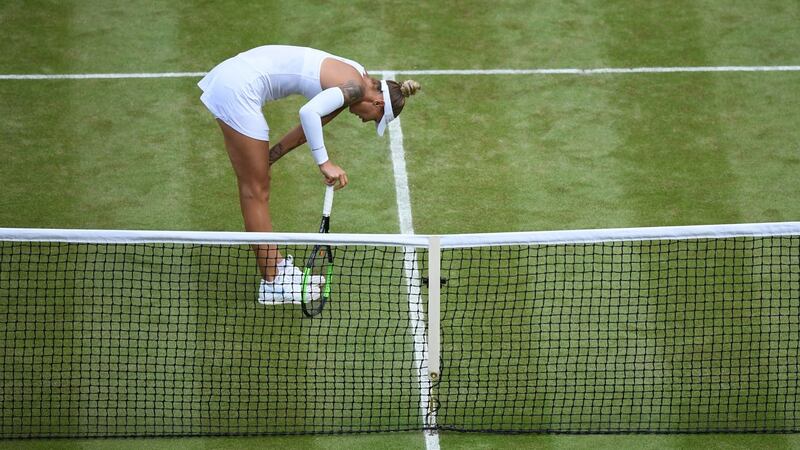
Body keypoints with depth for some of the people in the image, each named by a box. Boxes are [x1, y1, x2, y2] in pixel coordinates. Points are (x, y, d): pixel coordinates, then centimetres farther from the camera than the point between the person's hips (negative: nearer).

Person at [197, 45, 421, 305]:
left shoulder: (355, 78, 14)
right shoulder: (356, 87, -15)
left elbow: (312, 123, 20)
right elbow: (309, 113, -30)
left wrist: (270, 155, 20)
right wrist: (324, 163, -26)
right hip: (238, 90, -10)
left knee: (255, 187, 16)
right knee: (256, 190, -1)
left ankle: (275, 267, 25)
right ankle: (273, 283, 6)